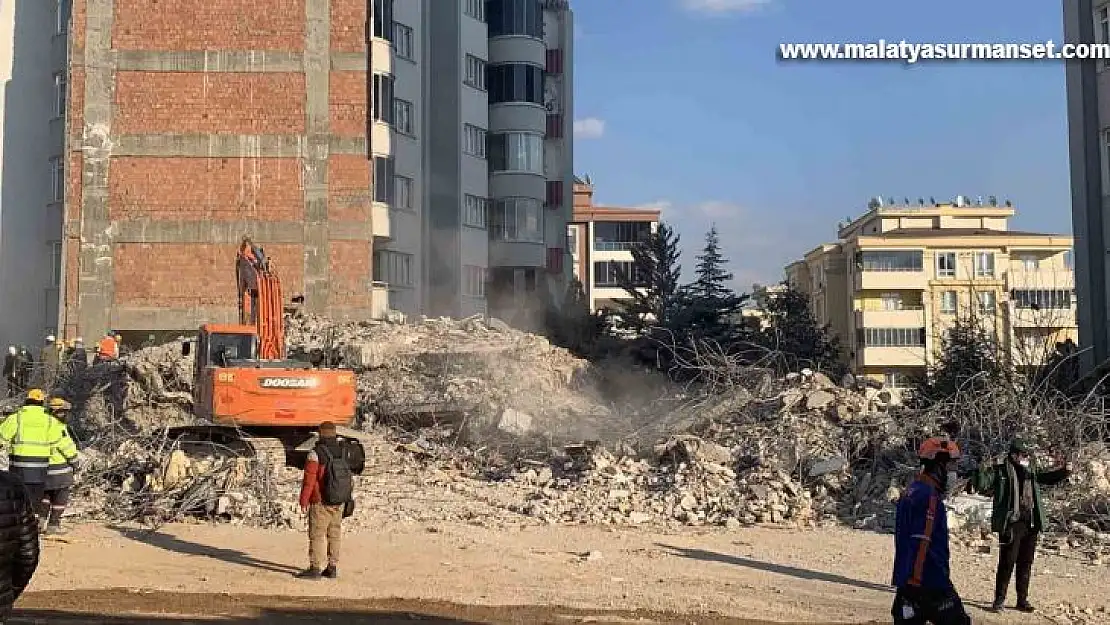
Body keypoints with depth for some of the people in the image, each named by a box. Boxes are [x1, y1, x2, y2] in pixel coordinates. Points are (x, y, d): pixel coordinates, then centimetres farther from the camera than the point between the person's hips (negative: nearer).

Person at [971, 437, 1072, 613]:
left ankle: (1022, 600, 26)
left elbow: (1047, 478, 28)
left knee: (1026, 563, 14)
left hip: (1031, 523, 6)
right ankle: (999, 600, 8)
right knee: (1007, 562, -3)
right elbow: (981, 486, -11)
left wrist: (1064, 472, 13)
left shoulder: (1031, 468, 11)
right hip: (1011, 523, -6)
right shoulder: (1001, 469, -7)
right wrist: (982, 471, -29)